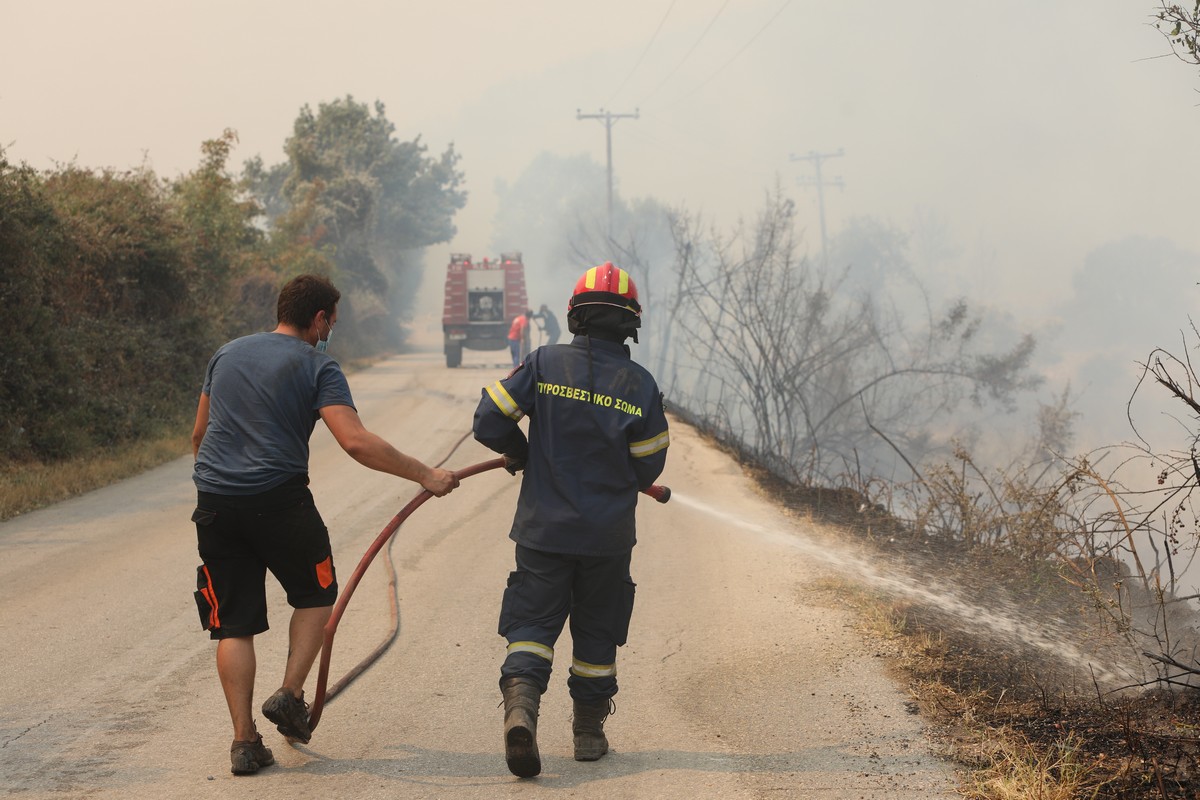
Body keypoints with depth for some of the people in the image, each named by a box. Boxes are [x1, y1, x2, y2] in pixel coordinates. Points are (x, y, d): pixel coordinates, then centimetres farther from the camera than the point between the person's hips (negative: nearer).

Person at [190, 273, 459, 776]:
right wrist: (424, 475, -10)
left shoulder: (227, 354, 15)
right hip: (279, 500, -4)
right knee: (316, 595, 20)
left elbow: (199, 435, 21)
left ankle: (244, 741, 4)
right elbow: (356, 442, -15)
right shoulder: (317, 367, -2)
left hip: (215, 506, 5)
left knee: (233, 623, 7)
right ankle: (290, 695, 6)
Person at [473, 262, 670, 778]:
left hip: (543, 528, 0)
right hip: (609, 537, 0)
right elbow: (648, 467, -1)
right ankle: (589, 731, 23)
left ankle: (521, 701, -22)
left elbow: (489, 421, -6)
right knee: (597, 633, 15)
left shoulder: (544, 364, -7)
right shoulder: (640, 385, -7)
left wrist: (521, 454, 14)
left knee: (531, 623, 4)